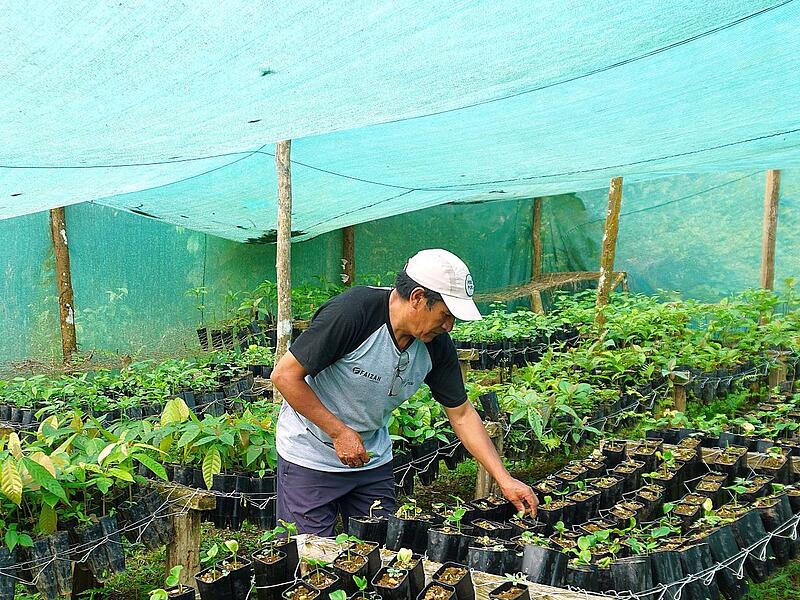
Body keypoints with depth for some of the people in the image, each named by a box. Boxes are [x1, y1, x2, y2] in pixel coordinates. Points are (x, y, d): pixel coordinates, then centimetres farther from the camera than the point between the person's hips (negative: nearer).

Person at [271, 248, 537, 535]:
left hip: (374, 459, 5)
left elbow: (462, 414, 1)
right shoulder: (351, 312, -28)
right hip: (311, 457, -5)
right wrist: (340, 433, -21)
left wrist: (505, 479, -3)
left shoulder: (437, 344, -9)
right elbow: (284, 374, -22)